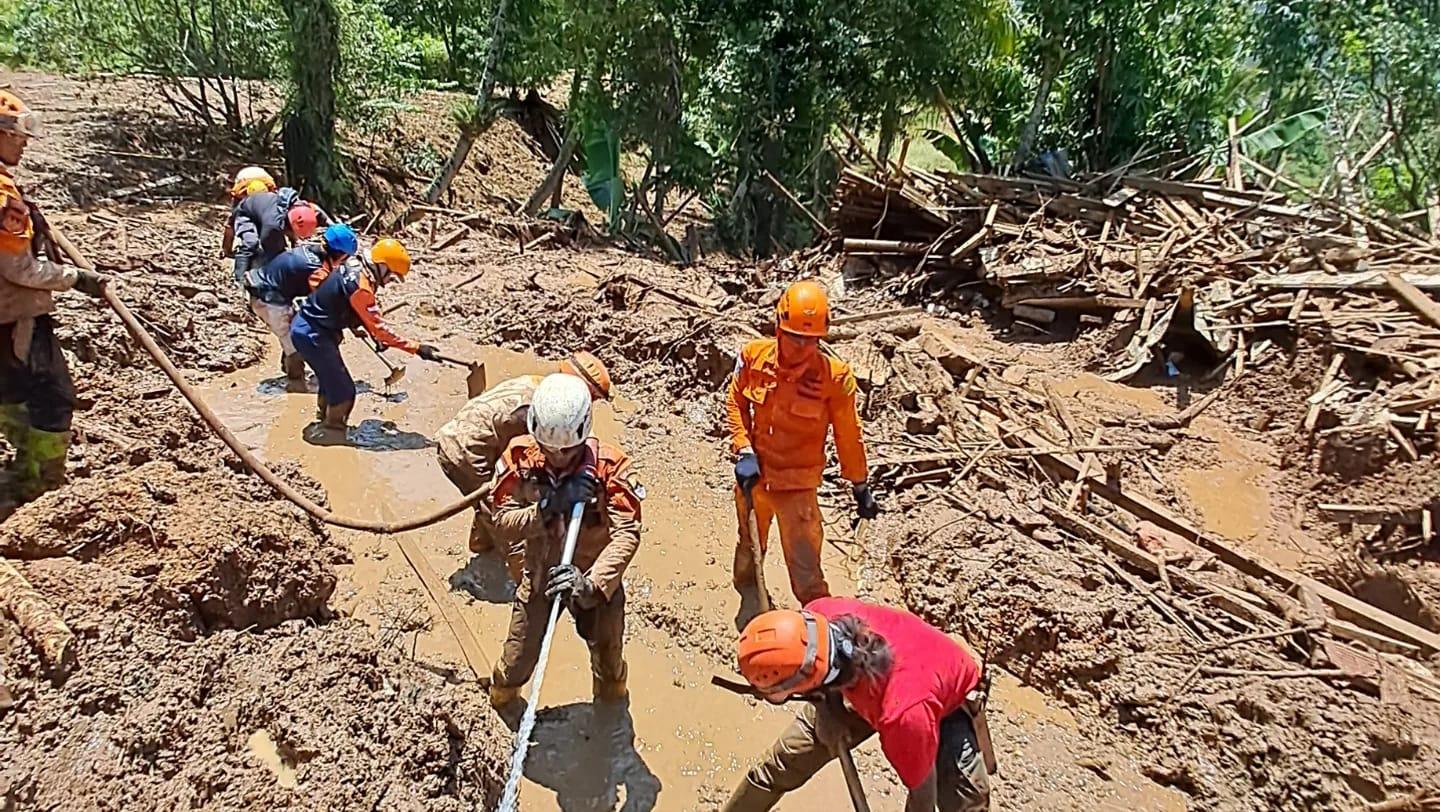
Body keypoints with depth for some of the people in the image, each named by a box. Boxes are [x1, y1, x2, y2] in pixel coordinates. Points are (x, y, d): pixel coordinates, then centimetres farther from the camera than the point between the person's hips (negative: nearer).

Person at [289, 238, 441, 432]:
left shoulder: (355, 267, 2)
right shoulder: (360, 287, -27)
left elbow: (366, 314, 12)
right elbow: (379, 327, -25)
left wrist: (378, 336, 3)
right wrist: (417, 348, -25)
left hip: (304, 326, 10)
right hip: (312, 336, -10)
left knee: (331, 379, 25)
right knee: (343, 390, -2)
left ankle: (325, 420, 42)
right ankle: (334, 429, 11)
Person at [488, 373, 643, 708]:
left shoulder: (608, 465, -24)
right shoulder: (520, 456, -16)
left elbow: (627, 533, -31)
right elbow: (502, 519, -16)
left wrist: (591, 584, -44)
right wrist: (550, 506, -33)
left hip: (596, 582, -1)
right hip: (540, 577, 1)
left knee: (609, 664, 17)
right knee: (517, 661, 11)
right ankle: (500, 699, 47)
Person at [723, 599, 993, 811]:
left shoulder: (903, 715, -48)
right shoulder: (820, 615, -38)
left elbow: (922, 783, -27)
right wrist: (828, 711, -14)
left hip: (948, 705, -4)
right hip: (866, 686, 4)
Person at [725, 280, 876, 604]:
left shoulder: (835, 376, -21)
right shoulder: (754, 355, -14)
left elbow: (848, 435, -8)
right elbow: (736, 404, 2)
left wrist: (860, 487, 1)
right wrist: (744, 451, -9)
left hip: (797, 484, -4)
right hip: (753, 475, 4)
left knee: (805, 571, -5)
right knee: (749, 547, 28)